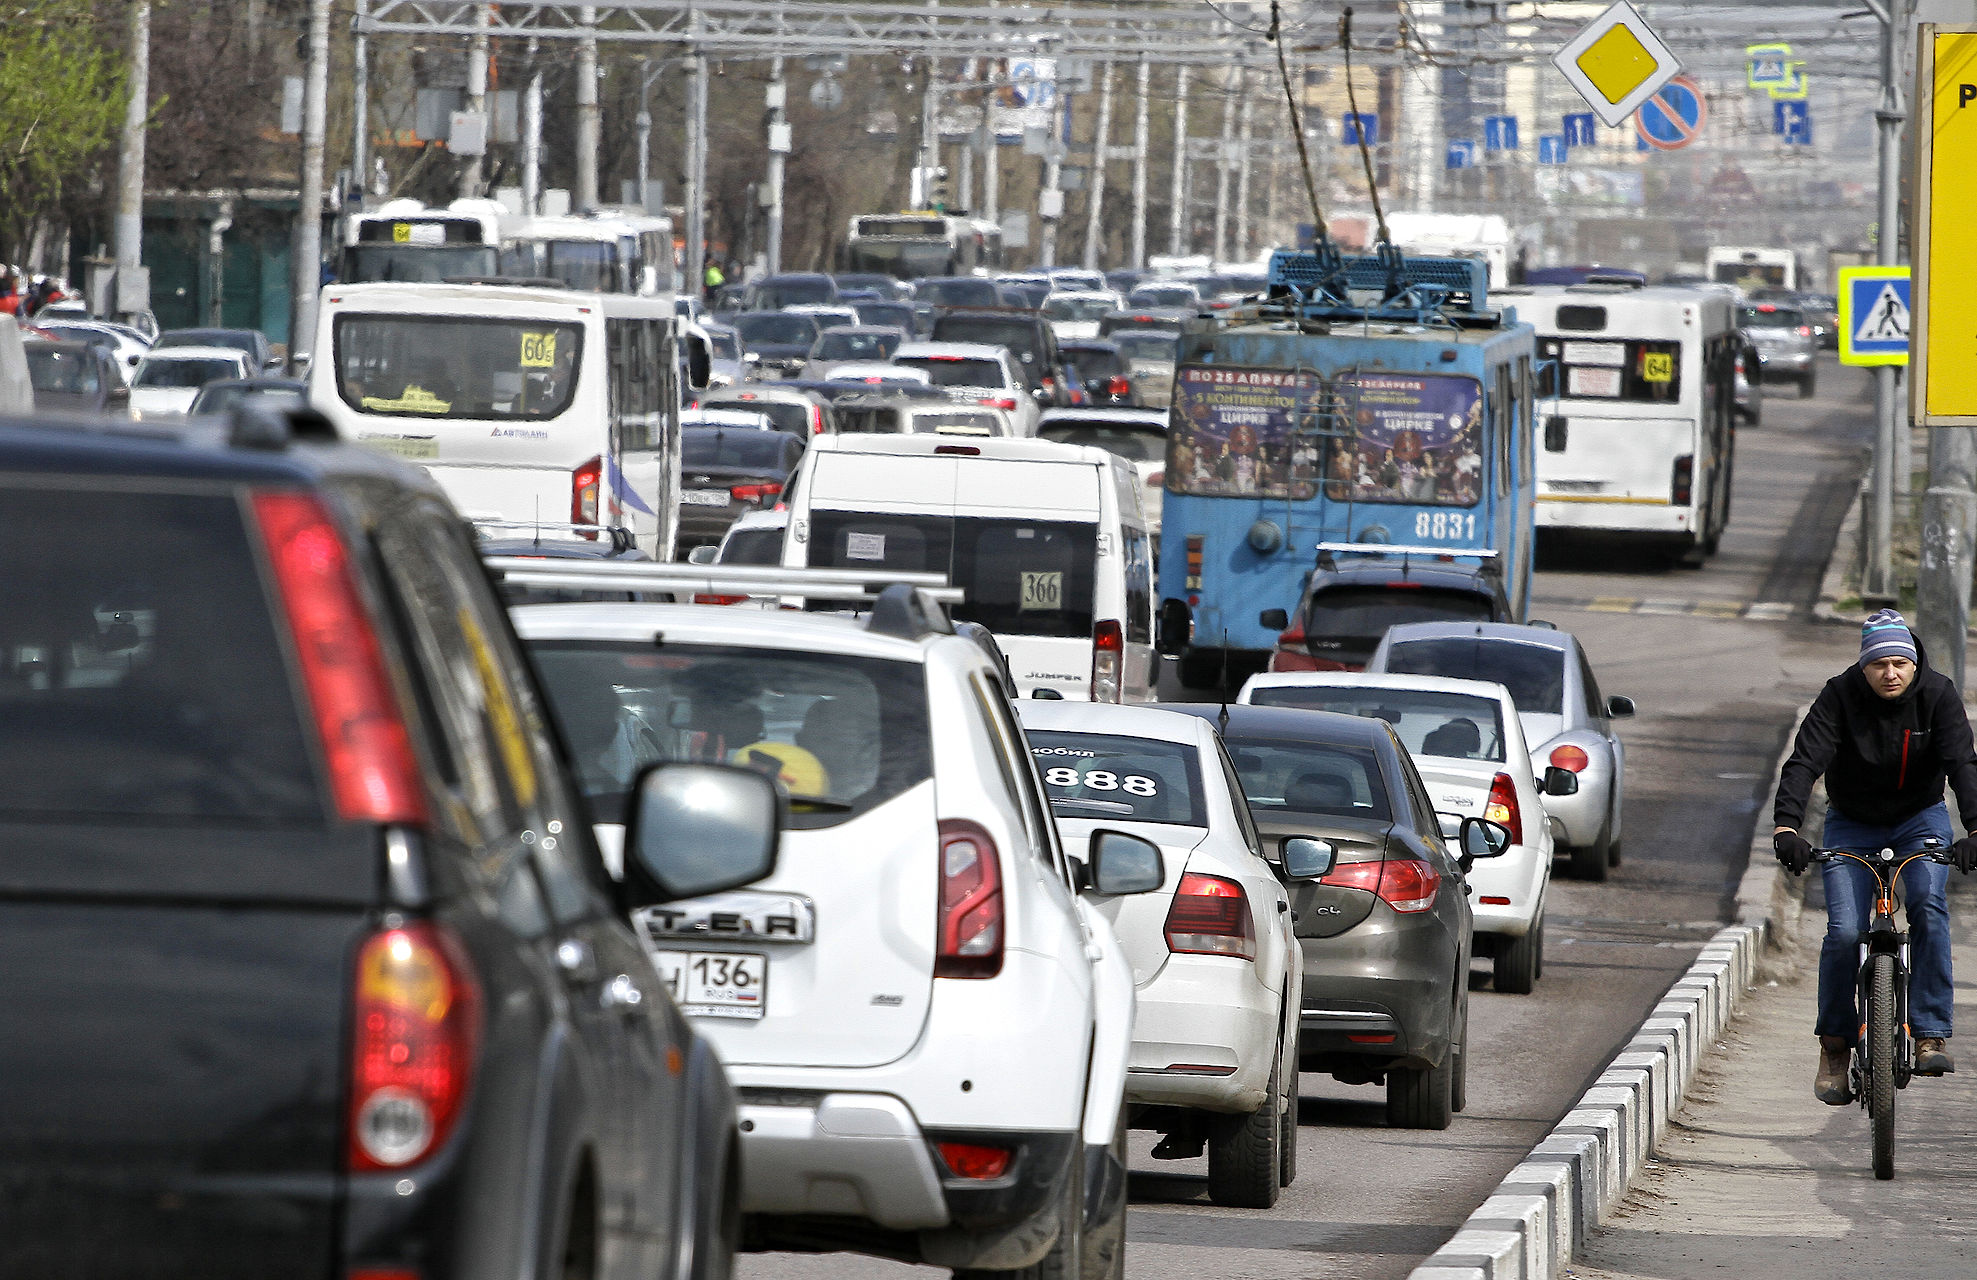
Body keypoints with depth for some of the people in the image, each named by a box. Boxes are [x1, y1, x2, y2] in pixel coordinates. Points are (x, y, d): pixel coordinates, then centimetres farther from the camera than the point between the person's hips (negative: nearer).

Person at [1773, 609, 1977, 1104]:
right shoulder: (1840, 696, -19)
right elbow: (1804, 761, -28)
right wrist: (1786, 826, -44)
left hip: (1919, 821, 0)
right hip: (1852, 826, 0)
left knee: (1928, 905, -26)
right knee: (1844, 931, -15)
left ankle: (1931, 1034, -22)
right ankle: (1834, 1045, 4)